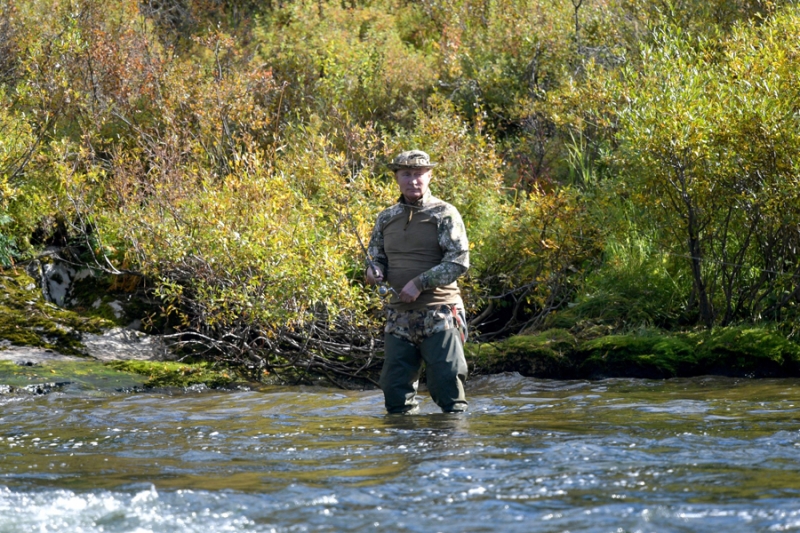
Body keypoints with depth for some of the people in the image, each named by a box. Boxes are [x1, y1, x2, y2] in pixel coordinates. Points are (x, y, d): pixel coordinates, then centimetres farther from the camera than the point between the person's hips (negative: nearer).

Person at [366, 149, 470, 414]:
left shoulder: (444, 214, -3)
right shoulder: (387, 218, 13)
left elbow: (459, 261, -11)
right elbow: (376, 256, 21)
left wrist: (420, 283, -17)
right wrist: (374, 271, -3)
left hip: (439, 315, -5)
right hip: (399, 315, 5)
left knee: (446, 382, -7)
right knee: (394, 385, 5)